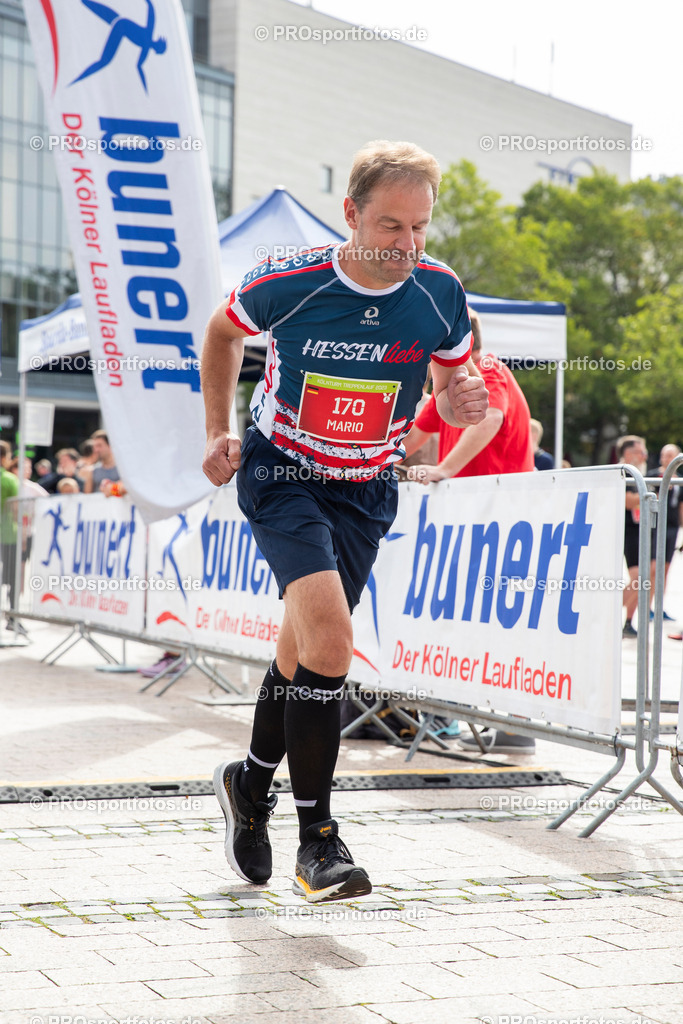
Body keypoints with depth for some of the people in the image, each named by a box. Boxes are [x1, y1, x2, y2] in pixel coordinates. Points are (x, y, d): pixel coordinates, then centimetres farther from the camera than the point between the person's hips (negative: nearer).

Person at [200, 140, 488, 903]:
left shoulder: (439, 293, -11)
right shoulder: (286, 283, -18)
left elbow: (450, 389, 4)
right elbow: (223, 331, 4)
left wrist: (464, 401, -20)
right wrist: (218, 431, 2)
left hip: (367, 489, 4)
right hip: (282, 472, -4)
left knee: (305, 651, 12)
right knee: (329, 639, -22)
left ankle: (251, 784, 38)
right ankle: (317, 838, -13)